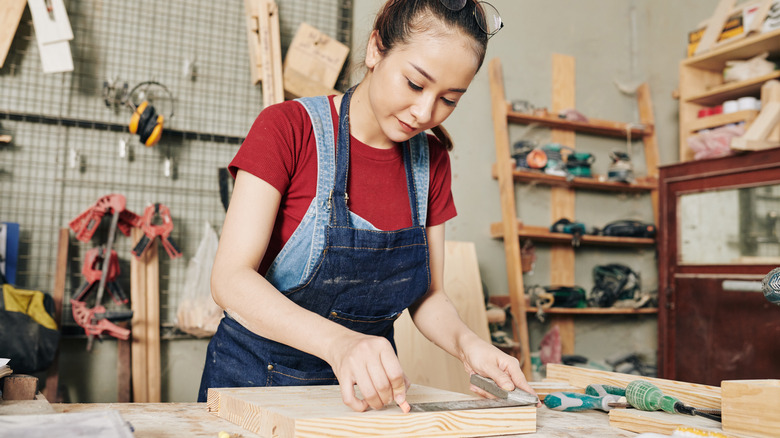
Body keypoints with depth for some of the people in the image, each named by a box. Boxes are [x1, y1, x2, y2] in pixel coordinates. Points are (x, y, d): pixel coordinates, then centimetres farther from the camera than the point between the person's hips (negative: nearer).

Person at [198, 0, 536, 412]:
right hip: (255, 377, -4)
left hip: (366, 389, 5)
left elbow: (428, 295, 5)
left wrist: (465, 342, -17)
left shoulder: (431, 161, 0)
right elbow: (230, 279, -21)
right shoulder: (287, 128, -14)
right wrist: (338, 341, -37)